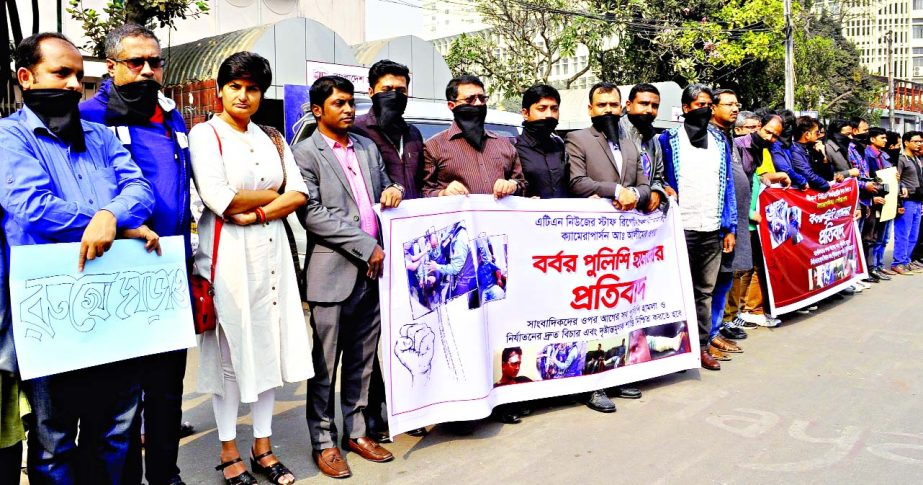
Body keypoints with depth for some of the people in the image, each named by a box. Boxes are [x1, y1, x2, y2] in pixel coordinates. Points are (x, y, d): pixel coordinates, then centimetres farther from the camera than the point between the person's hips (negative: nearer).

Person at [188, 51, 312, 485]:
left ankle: (263, 447, 22)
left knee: (269, 345, 9)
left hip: (271, 249, 5)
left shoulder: (271, 139, 13)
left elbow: (299, 193, 4)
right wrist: (273, 194, -3)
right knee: (228, 350, 3)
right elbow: (218, 198, -15)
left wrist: (257, 212, -11)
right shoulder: (205, 134, -2)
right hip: (228, 252, -5)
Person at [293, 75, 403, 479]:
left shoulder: (367, 147, 15)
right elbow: (312, 214, -13)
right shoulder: (306, 153, -4)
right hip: (334, 271, -6)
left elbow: (382, 189, 25)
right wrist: (366, 246, -15)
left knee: (362, 359, 14)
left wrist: (393, 189, 0)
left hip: (373, 269, 6)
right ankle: (323, 441, 19)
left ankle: (355, 431, 28)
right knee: (326, 362, 5)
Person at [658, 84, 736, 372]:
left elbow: (727, 185, 13)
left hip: (712, 229, 4)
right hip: (681, 228, -4)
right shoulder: (669, 140, 0)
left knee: (705, 291, 9)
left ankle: (701, 345, 18)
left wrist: (729, 228, 8)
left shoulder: (720, 140, 13)